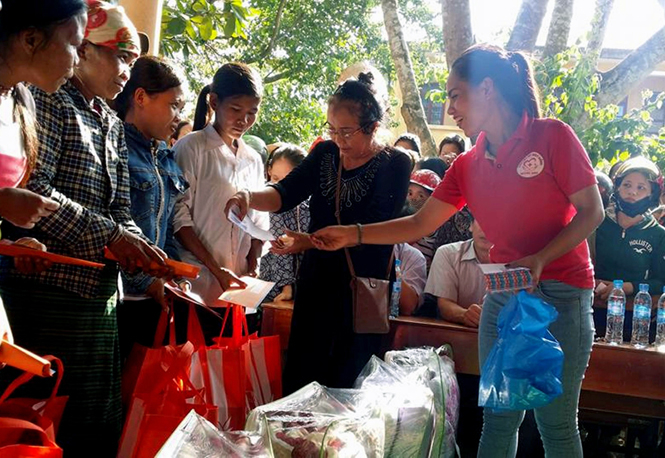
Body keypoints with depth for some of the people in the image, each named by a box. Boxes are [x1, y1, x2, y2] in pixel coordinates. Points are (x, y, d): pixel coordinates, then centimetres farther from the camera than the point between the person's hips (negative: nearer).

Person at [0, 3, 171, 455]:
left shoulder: (112, 125, 19)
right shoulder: (49, 100, -5)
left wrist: (141, 250, -5)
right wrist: (109, 236, -21)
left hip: (101, 294, 8)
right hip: (46, 287, -8)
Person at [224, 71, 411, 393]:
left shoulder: (394, 164, -8)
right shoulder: (325, 154, 8)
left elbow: (371, 227, -18)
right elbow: (286, 193, -3)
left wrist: (312, 241, -30)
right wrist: (249, 197, -25)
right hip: (316, 283, 5)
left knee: (344, 389, 2)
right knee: (298, 381, 6)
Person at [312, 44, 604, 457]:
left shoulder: (552, 136, -6)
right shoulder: (468, 167, 10)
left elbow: (591, 212, -7)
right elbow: (420, 224, 12)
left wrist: (539, 259, -20)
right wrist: (353, 235, 4)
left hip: (560, 297, -5)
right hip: (503, 296, 6)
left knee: (556, 424, -2)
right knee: (498, 418, 8)